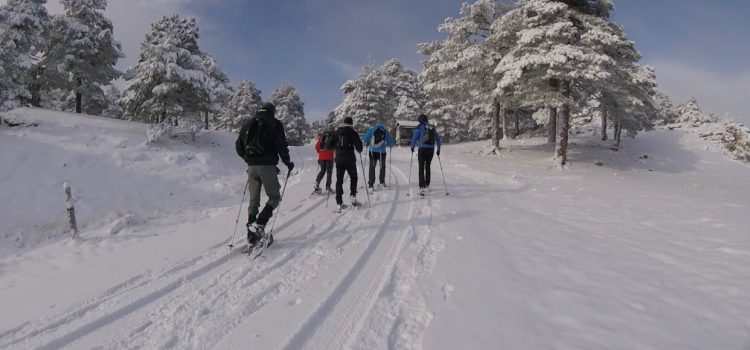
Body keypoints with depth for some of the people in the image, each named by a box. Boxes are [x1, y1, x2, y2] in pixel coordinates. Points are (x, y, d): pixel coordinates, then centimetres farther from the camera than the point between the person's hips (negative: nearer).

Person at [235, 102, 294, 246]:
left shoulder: (248, 124, 15)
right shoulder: (274, 124, 0)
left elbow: (238, 146, 16)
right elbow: (281, 145, -10)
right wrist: (287, 162, 3)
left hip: (251, 166, 5)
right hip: (267, 166, -5)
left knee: (253, 200, 11)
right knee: (274, 197, 6)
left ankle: (252, 235, 10)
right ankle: (259, 224, -12)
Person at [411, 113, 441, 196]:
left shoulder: (420, 127, -4)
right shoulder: (433, 127, 11)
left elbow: (414, 138, -7)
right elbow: (438, 139, 14)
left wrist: (412, 147, 7)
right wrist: (438, 149, 22)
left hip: (422, 149, -5)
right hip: (431, 150, 5)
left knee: (421, 168, -3)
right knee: (427, 167, 22)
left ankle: (422, 187, -14)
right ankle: (427, 184, 32)